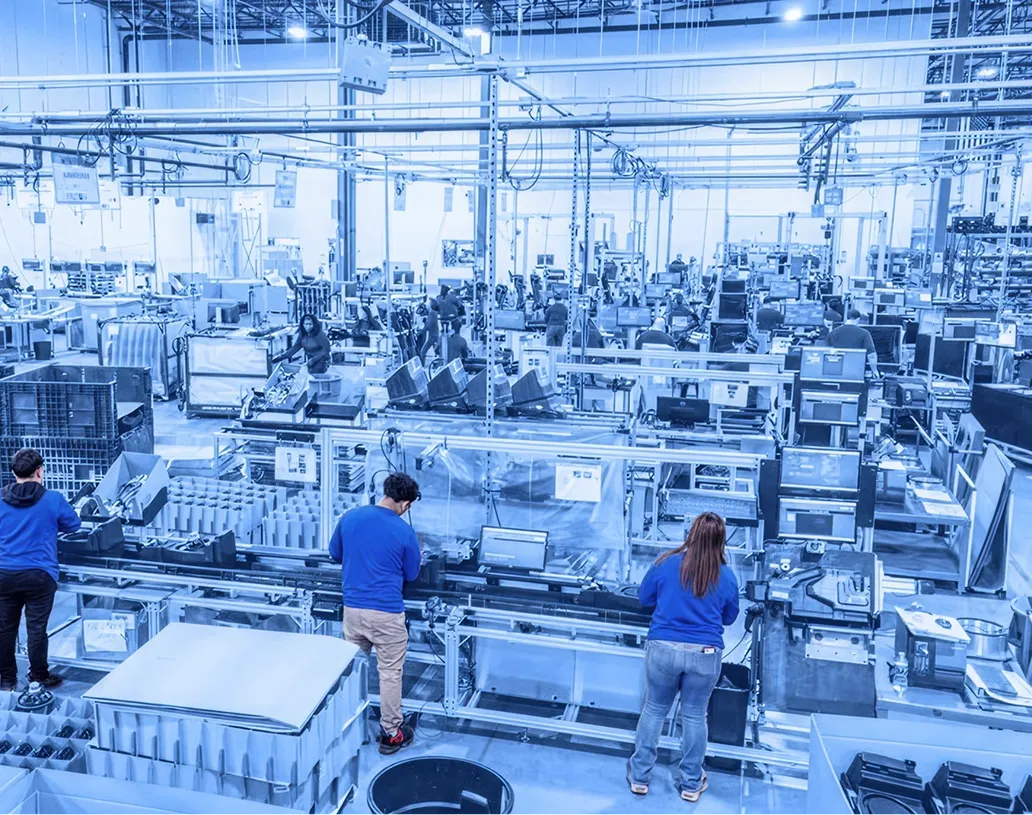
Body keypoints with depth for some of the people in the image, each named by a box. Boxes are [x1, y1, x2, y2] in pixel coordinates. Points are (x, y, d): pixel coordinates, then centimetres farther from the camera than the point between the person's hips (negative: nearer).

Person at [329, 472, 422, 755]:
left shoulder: (350, 517, -3)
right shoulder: (405, 533, -14)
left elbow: (335, 554, 13)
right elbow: (410, 575, 2)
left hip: (352, 608, 5)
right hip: (386, 613, -4)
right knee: (390, 673, 9)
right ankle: (391, 734, 19)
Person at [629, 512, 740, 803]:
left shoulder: (666, 563, -7)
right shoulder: (727, 576, -4)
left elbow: (644, 598, 7)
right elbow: (729, 618, 11)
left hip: (663, 648, 0)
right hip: (705, 654, 0)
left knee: (653, 710, 15)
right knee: (695, 716, 15)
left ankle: (639, 777, 24)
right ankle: (691, 784, 27)